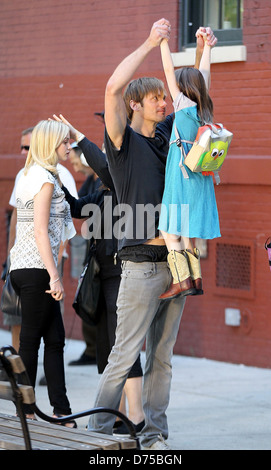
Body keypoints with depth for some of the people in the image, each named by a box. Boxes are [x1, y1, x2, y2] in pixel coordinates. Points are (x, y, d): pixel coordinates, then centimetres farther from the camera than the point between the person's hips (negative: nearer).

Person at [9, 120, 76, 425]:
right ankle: (25, 412, 4)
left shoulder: (30, 175, 17)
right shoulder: (45, 178, -12)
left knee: (54, 339, 7)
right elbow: (40, 231, -18)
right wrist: (54, 276, -19)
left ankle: (61, 412, 7)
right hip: (35, 270, -9)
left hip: (24, 268, 9)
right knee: (30, 341, -3)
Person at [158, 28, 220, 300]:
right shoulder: (205, 110, 7)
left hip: (182, 178, -8)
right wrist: (207, 47, 21)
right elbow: (204, 75, 18)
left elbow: (169, 72, -7)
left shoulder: (183, 105, -10)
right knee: (187, 231, 14)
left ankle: (182, 280, -10)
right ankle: (196, 280, 15)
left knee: (170, 229, -4)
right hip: (200, 179, 8)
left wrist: (163, 41, -3)